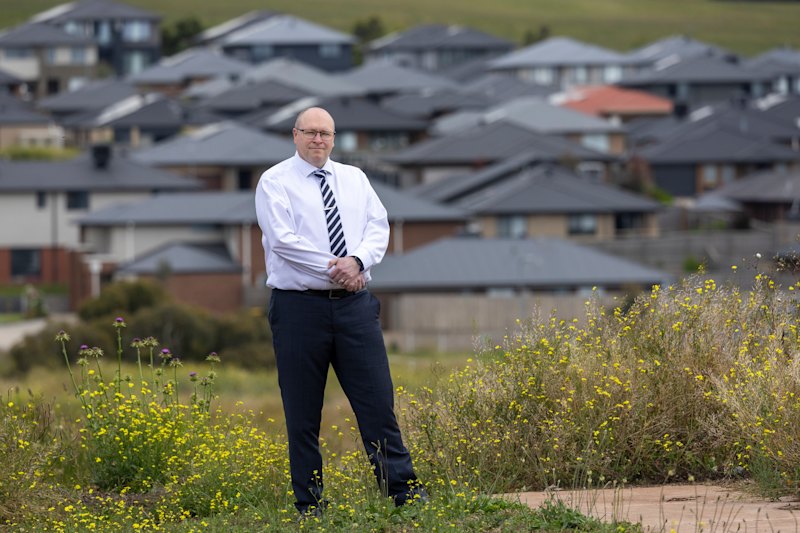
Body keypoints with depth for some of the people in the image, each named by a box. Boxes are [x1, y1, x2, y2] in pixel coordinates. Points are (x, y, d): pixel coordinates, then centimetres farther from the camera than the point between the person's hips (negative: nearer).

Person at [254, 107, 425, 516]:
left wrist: (358, 260, -15)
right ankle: (309, 505, 6)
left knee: (377, 400, -1)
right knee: (302, 413, 1)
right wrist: (333, 269, -15)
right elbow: (283, 239, -12)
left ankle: (404, 489, 1)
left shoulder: (354, 179, 14)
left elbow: (378, 227, 5)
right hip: (299, 305, -3)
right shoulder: (275, 183, 0)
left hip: (354, 303, 3)